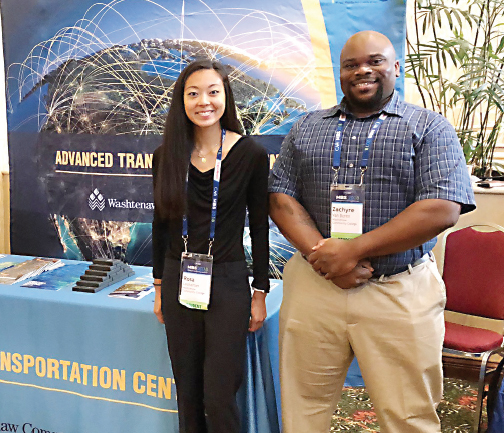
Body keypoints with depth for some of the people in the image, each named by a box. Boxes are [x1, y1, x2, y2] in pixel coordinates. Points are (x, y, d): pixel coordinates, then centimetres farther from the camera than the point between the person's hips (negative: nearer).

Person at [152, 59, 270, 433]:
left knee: (219, 398, 1)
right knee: (188, 395, 14)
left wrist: (260, 293, -1)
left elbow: (259, 227, -2)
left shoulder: (251, 154, -6)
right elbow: (161, 224, 10)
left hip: (228, 283, -3)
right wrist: (160, 288, 12)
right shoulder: (168, 156, 2)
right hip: (179, 284, 3)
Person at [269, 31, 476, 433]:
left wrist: (353, 250, -16)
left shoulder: (430, 128, 2)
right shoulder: (306, 128, 13)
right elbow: (281, 197, 6)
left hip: (400, 294, -2)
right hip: (312, 286, 3)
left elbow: (442, 208, -11)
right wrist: (321, 252, -13)